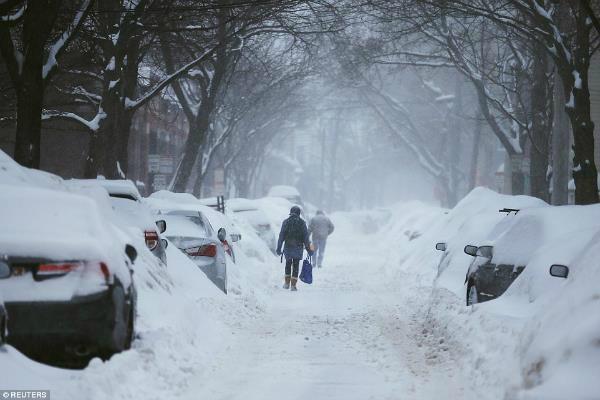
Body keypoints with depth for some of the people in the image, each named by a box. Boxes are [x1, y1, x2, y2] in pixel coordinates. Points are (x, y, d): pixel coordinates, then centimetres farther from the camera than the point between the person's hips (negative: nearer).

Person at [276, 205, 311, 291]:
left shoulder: (286, 222, -3)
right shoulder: (302, 223, -3)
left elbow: (281, 236, -3)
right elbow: (306, 237, -2)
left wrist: (279, 248, 0)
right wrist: (308, 248, 4)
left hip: (288, 247, 1)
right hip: (298, 247, -1)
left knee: (288, 264, 18)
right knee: (296, 266, 5)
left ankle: (287, 283, 18)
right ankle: (293, 285, 2)